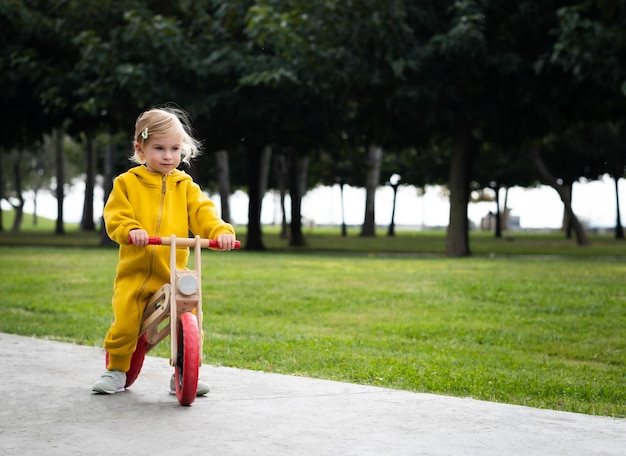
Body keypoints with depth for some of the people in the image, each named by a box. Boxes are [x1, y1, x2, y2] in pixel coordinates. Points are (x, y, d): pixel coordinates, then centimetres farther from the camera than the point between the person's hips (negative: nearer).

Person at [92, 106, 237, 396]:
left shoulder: (185, 186, 11)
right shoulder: (127, 182, 6)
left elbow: (203, 213, 0)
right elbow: (115, 217, -4)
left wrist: (220, 231, -20)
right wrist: (130, 230, -25)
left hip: (174, 272, 1)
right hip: (135, 271, -1)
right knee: (124, 324, -8)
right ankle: (116, 371, 16)